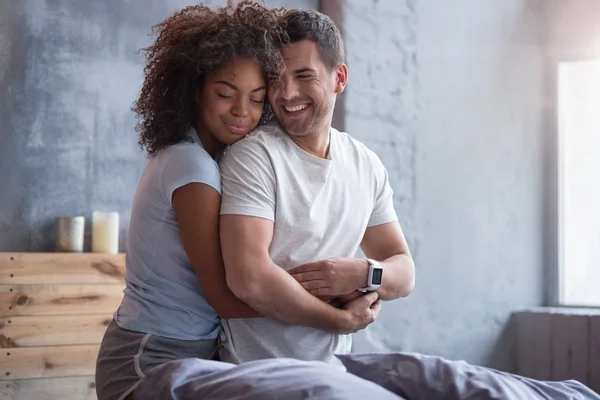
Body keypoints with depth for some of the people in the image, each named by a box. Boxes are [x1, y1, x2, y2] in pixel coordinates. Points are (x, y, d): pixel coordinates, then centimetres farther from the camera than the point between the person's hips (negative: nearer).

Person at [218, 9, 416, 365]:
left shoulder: (367, 166, 8)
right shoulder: (253, 156, -11)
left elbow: (404, 272, 11)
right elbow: (249, 279, -22)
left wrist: (366, 276, -11)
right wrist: (342, 319, -11)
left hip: (334, 368, 5)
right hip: (255, 374, -5)